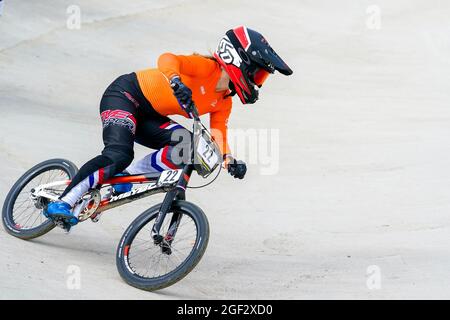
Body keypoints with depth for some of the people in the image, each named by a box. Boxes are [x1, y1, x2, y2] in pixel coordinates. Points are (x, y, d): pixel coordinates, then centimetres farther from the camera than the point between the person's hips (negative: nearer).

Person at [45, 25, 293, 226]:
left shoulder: (223, 103, 3)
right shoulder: (207, 67, -21)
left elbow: (218, 136, -2)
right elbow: (167, 59, -36)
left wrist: (229, 161, -22)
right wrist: (176, 81, -57)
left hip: (149, 118, 8)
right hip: (125, 94, -8)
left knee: (187, 148, -17)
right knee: (119, 155, -28)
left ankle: (126, 177, -10)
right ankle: (62, 202, -19)